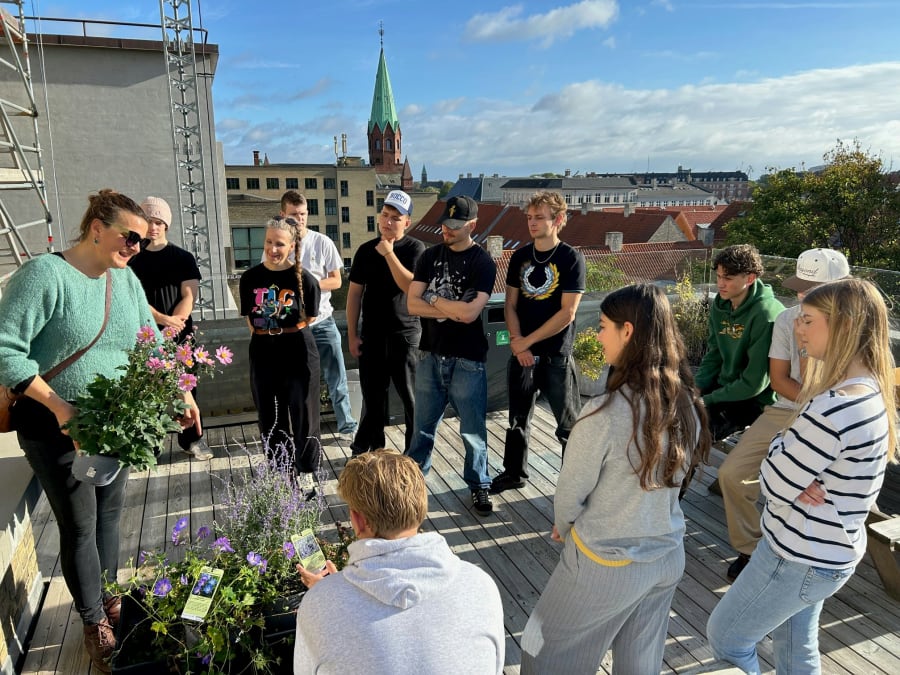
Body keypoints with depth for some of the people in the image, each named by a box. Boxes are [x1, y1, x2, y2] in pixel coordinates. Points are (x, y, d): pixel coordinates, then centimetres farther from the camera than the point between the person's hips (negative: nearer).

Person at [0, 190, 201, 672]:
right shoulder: (45, 274, -17)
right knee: (80, 525, 7)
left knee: (110, 513, 17)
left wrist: (182, 392, -1)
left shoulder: (127, 280, 4)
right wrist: (60, 407, -23)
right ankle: (94, 624, 27)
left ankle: (108, 599, 39)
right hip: (56, 427, -6)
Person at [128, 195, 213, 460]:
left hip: (180, 335, 0)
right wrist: (162, 320, -20)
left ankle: (192, 439, 18)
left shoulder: (183, 258, 5)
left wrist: (173, 323, -18)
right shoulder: (131, 259, 3)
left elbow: (190, 296, -3)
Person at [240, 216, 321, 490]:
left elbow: (309, 318, 1)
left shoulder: (304, 278, -10)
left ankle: (305, 472, 24)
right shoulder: (251, 277, 0)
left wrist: (282, 331, 2)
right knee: (270, 418, 13)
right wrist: (264, 335, 6)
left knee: (303, 415, 6)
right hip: (263, 355, 4)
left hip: (298, 353, -3)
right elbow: (250, 319, 12)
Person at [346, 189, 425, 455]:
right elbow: (354, 294, 6)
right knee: (373, 395, 12)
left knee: (411, 397, 4)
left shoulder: (415, 248, -5)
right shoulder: (366, 250, 4)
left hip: (405, 334, -3)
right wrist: (352, 335, 3)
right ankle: (369, 449, 27)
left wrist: (389, 254, -20)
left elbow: (411, 286, -19)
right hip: (372, 334, 3)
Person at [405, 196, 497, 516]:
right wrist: (453, 310, -14)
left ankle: (479, 485, 26)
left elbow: (470, 313, -20)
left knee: (473, 430, 8)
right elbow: (413, 304, -4)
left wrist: (434, 299, -8)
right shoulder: (430, 256, 5)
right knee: (423, 425, 16)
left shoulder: (483, 263, -8)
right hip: (430, 355, 4)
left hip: (467, 360, -4)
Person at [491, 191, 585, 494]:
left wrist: (528, 341, -12)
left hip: (556, 355, -4)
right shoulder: (520, 256, 6)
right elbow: (510, 304, 8)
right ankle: (514, 472, 33)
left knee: (568, 424, 4)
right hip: (521, 353, 5)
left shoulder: (571, 258, -8)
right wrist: (516, 340, -8)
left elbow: (567, 312, -14)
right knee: (518, 418, 16)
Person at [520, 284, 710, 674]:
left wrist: (563, 529, 6)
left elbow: (570, 492, -15)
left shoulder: (606, 414, -29)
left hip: (607, 564, -6)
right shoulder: (686, 403, -8)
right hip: (668, 556, 6)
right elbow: (669, 476, 4)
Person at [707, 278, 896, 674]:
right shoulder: (873, 391, 1)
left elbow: (774, 485, -23)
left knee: (724, 637, 11)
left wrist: (779, 446, -7)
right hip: (832, 551, 9)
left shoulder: (834, 408, -31)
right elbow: (798, 456, 7)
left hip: (802, 558, -9)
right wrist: (800, 478, -12)